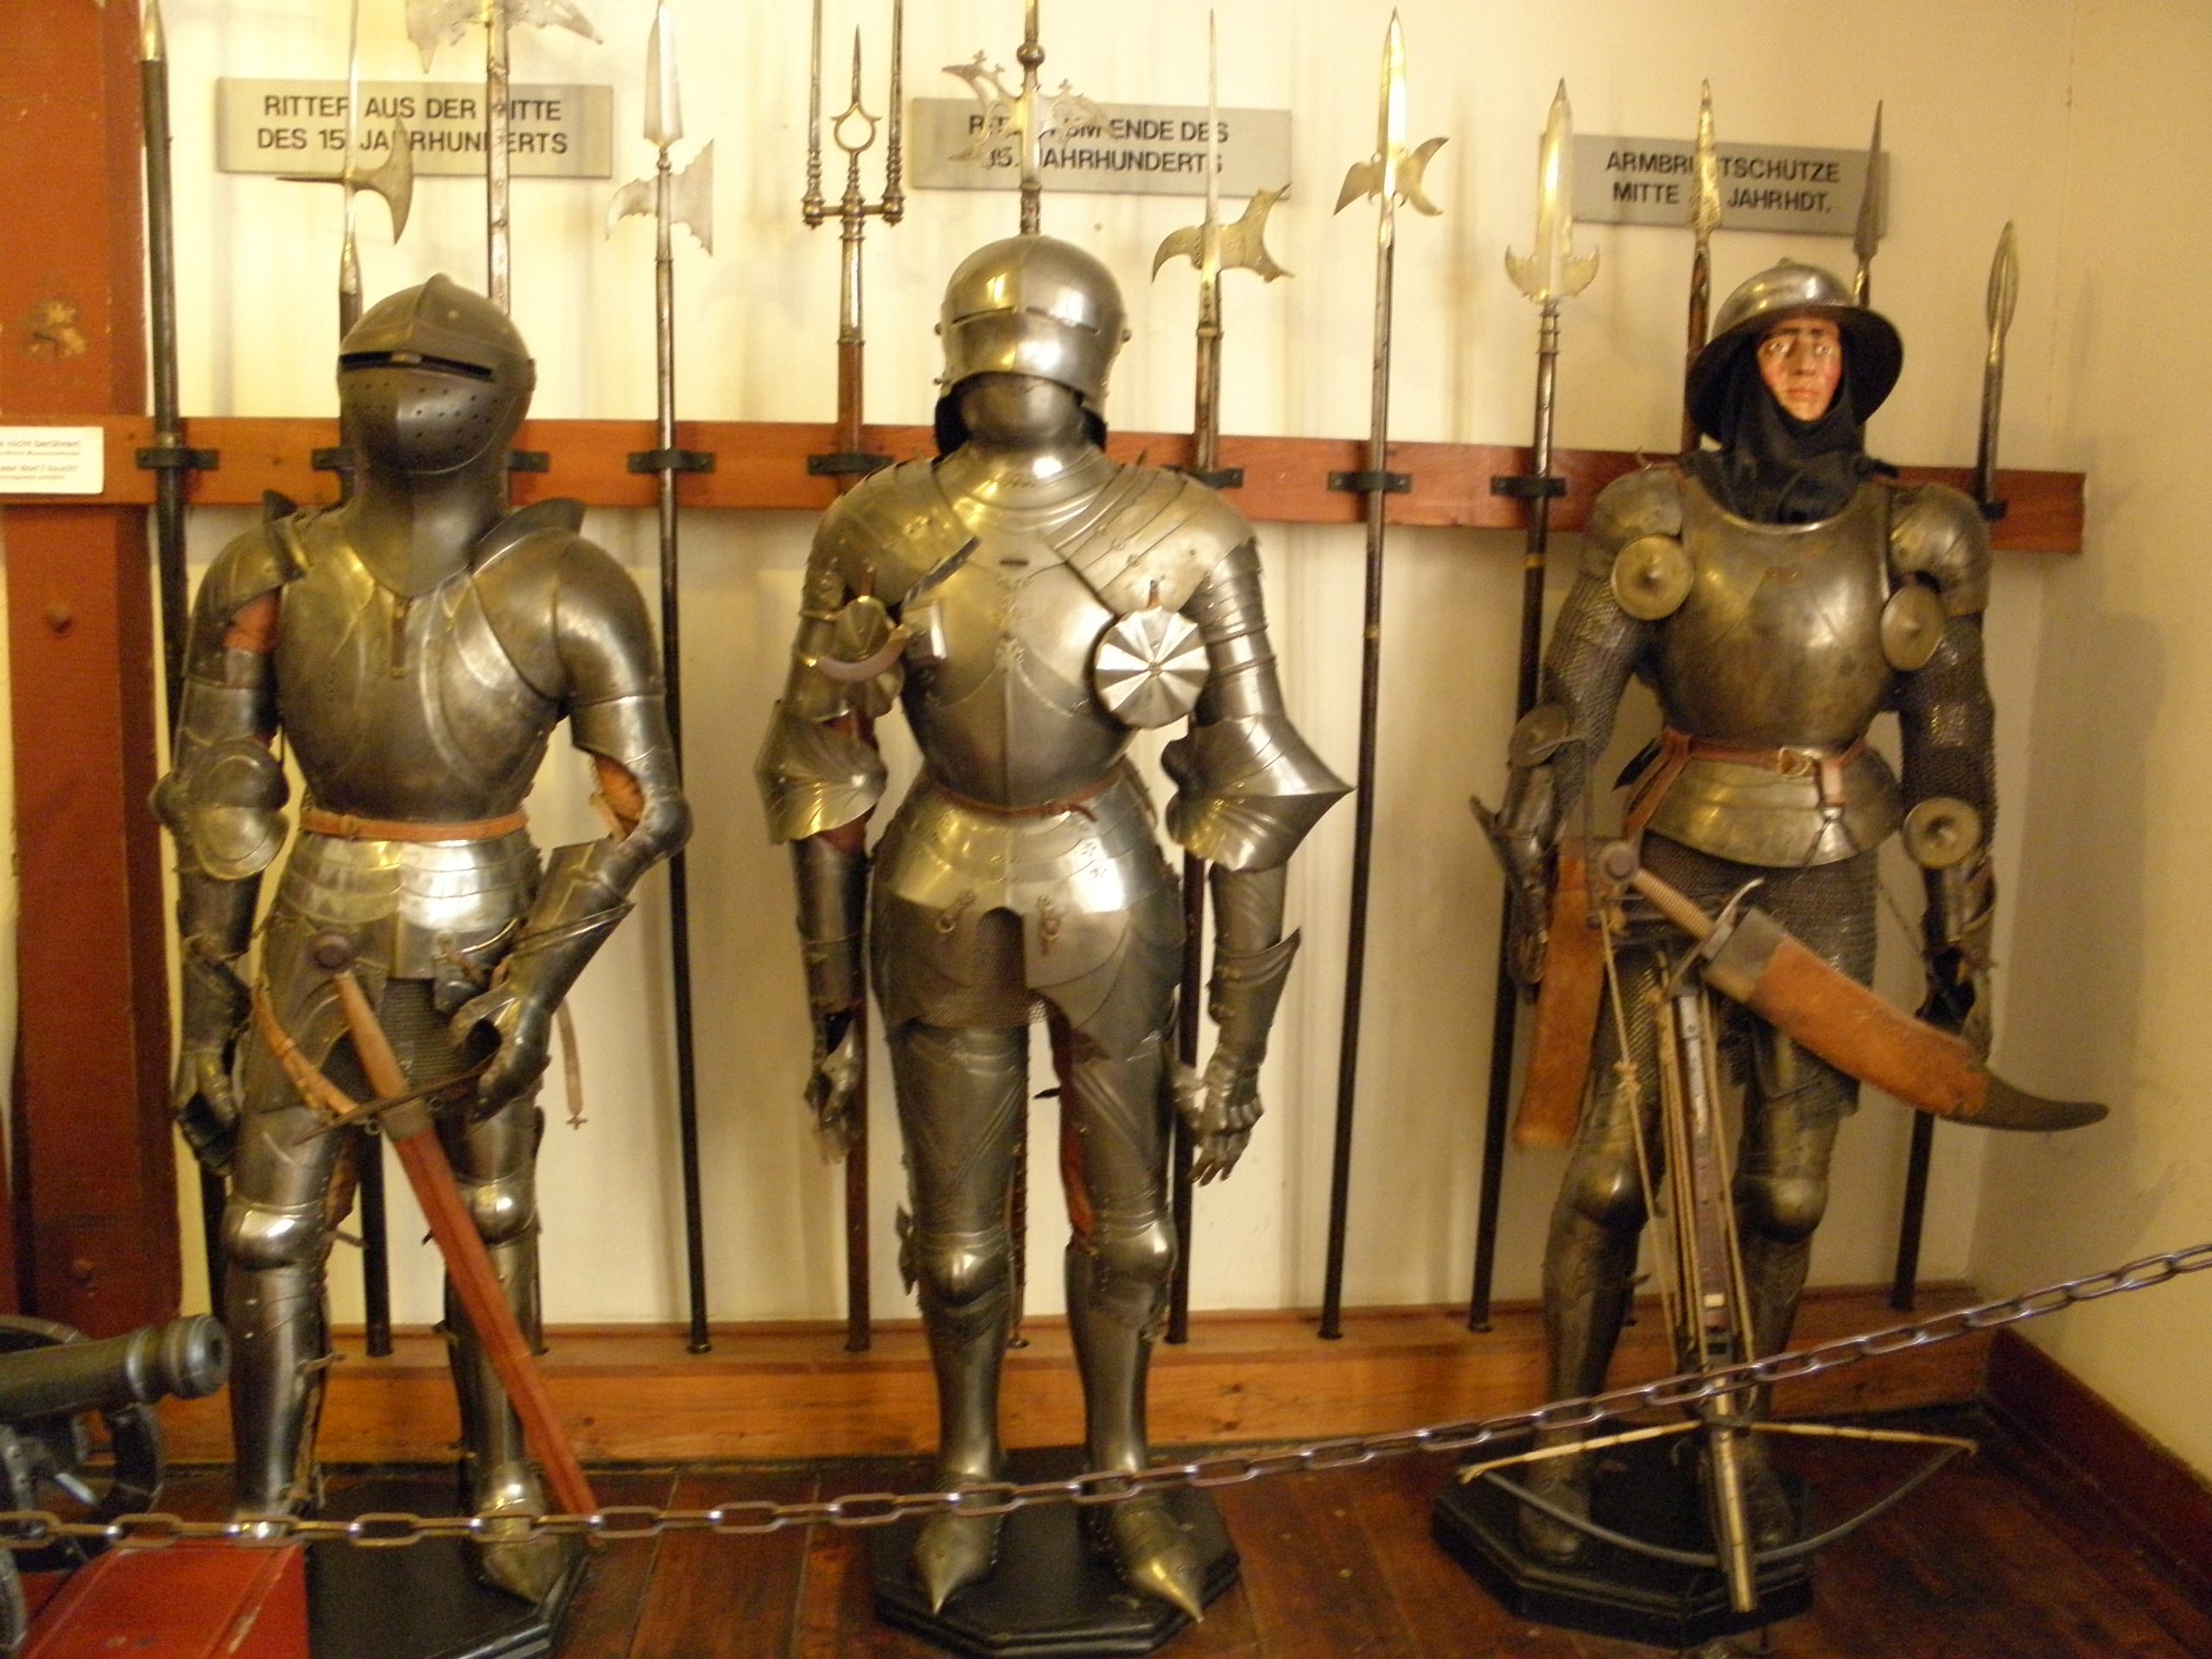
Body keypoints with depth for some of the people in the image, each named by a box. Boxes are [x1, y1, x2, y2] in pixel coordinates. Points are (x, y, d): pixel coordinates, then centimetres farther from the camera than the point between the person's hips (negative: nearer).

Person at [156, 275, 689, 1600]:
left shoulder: (569, 590, -10)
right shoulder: (269, 579, -4)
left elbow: (647, 809, -10)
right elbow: (216, 808, 0)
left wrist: (537, 977, -15)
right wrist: (208, 1017, 1)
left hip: (487, 943, -1)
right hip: (318, 942, 2)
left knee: (494, 1220, 14)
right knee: (269, 1232, 7)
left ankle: (510, 1492, 33)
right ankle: (263, 1516, 28)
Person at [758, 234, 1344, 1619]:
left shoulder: (1186, 542, -10)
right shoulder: (877, 534, -7)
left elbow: (1249, 789, -7)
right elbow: (822, 773, -1)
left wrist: (1241, 1036, -7)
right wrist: (833, 1000, 1)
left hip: (1111, 904, 0)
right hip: (941, 904, 1)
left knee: (1128, 1225, 15)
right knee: (957, 1236, 14)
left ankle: (1122, 1477, 40)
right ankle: (970, 1478, 41)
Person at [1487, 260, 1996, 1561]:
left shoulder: (1917, 534, 3)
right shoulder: (1661, 517, -2)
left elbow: (1952, 744, 6)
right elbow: (1570, 711, 0)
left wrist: (1964, 933, 6)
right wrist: (1534, 879, -2)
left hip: (1827, 879, 2)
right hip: (1676, 856, -1)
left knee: (1789, 1182, 8)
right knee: (1614, 1164, 0)